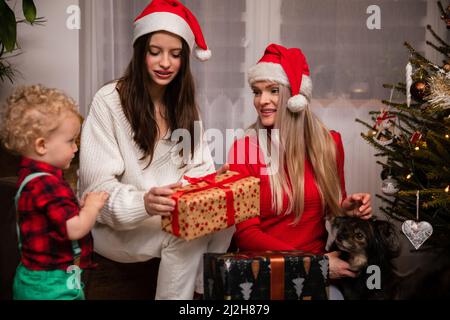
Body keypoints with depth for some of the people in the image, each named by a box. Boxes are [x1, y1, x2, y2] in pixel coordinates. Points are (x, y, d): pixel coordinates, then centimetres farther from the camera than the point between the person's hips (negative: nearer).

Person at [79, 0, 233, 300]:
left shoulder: (185, 104, 7)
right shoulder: (109, 101, -12)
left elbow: (197, 167, 4)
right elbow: (98, 188, -17)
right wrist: (144, 204, -36)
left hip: (173, 214, 5)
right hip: (116, 226, -5)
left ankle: (205, 291, -4)